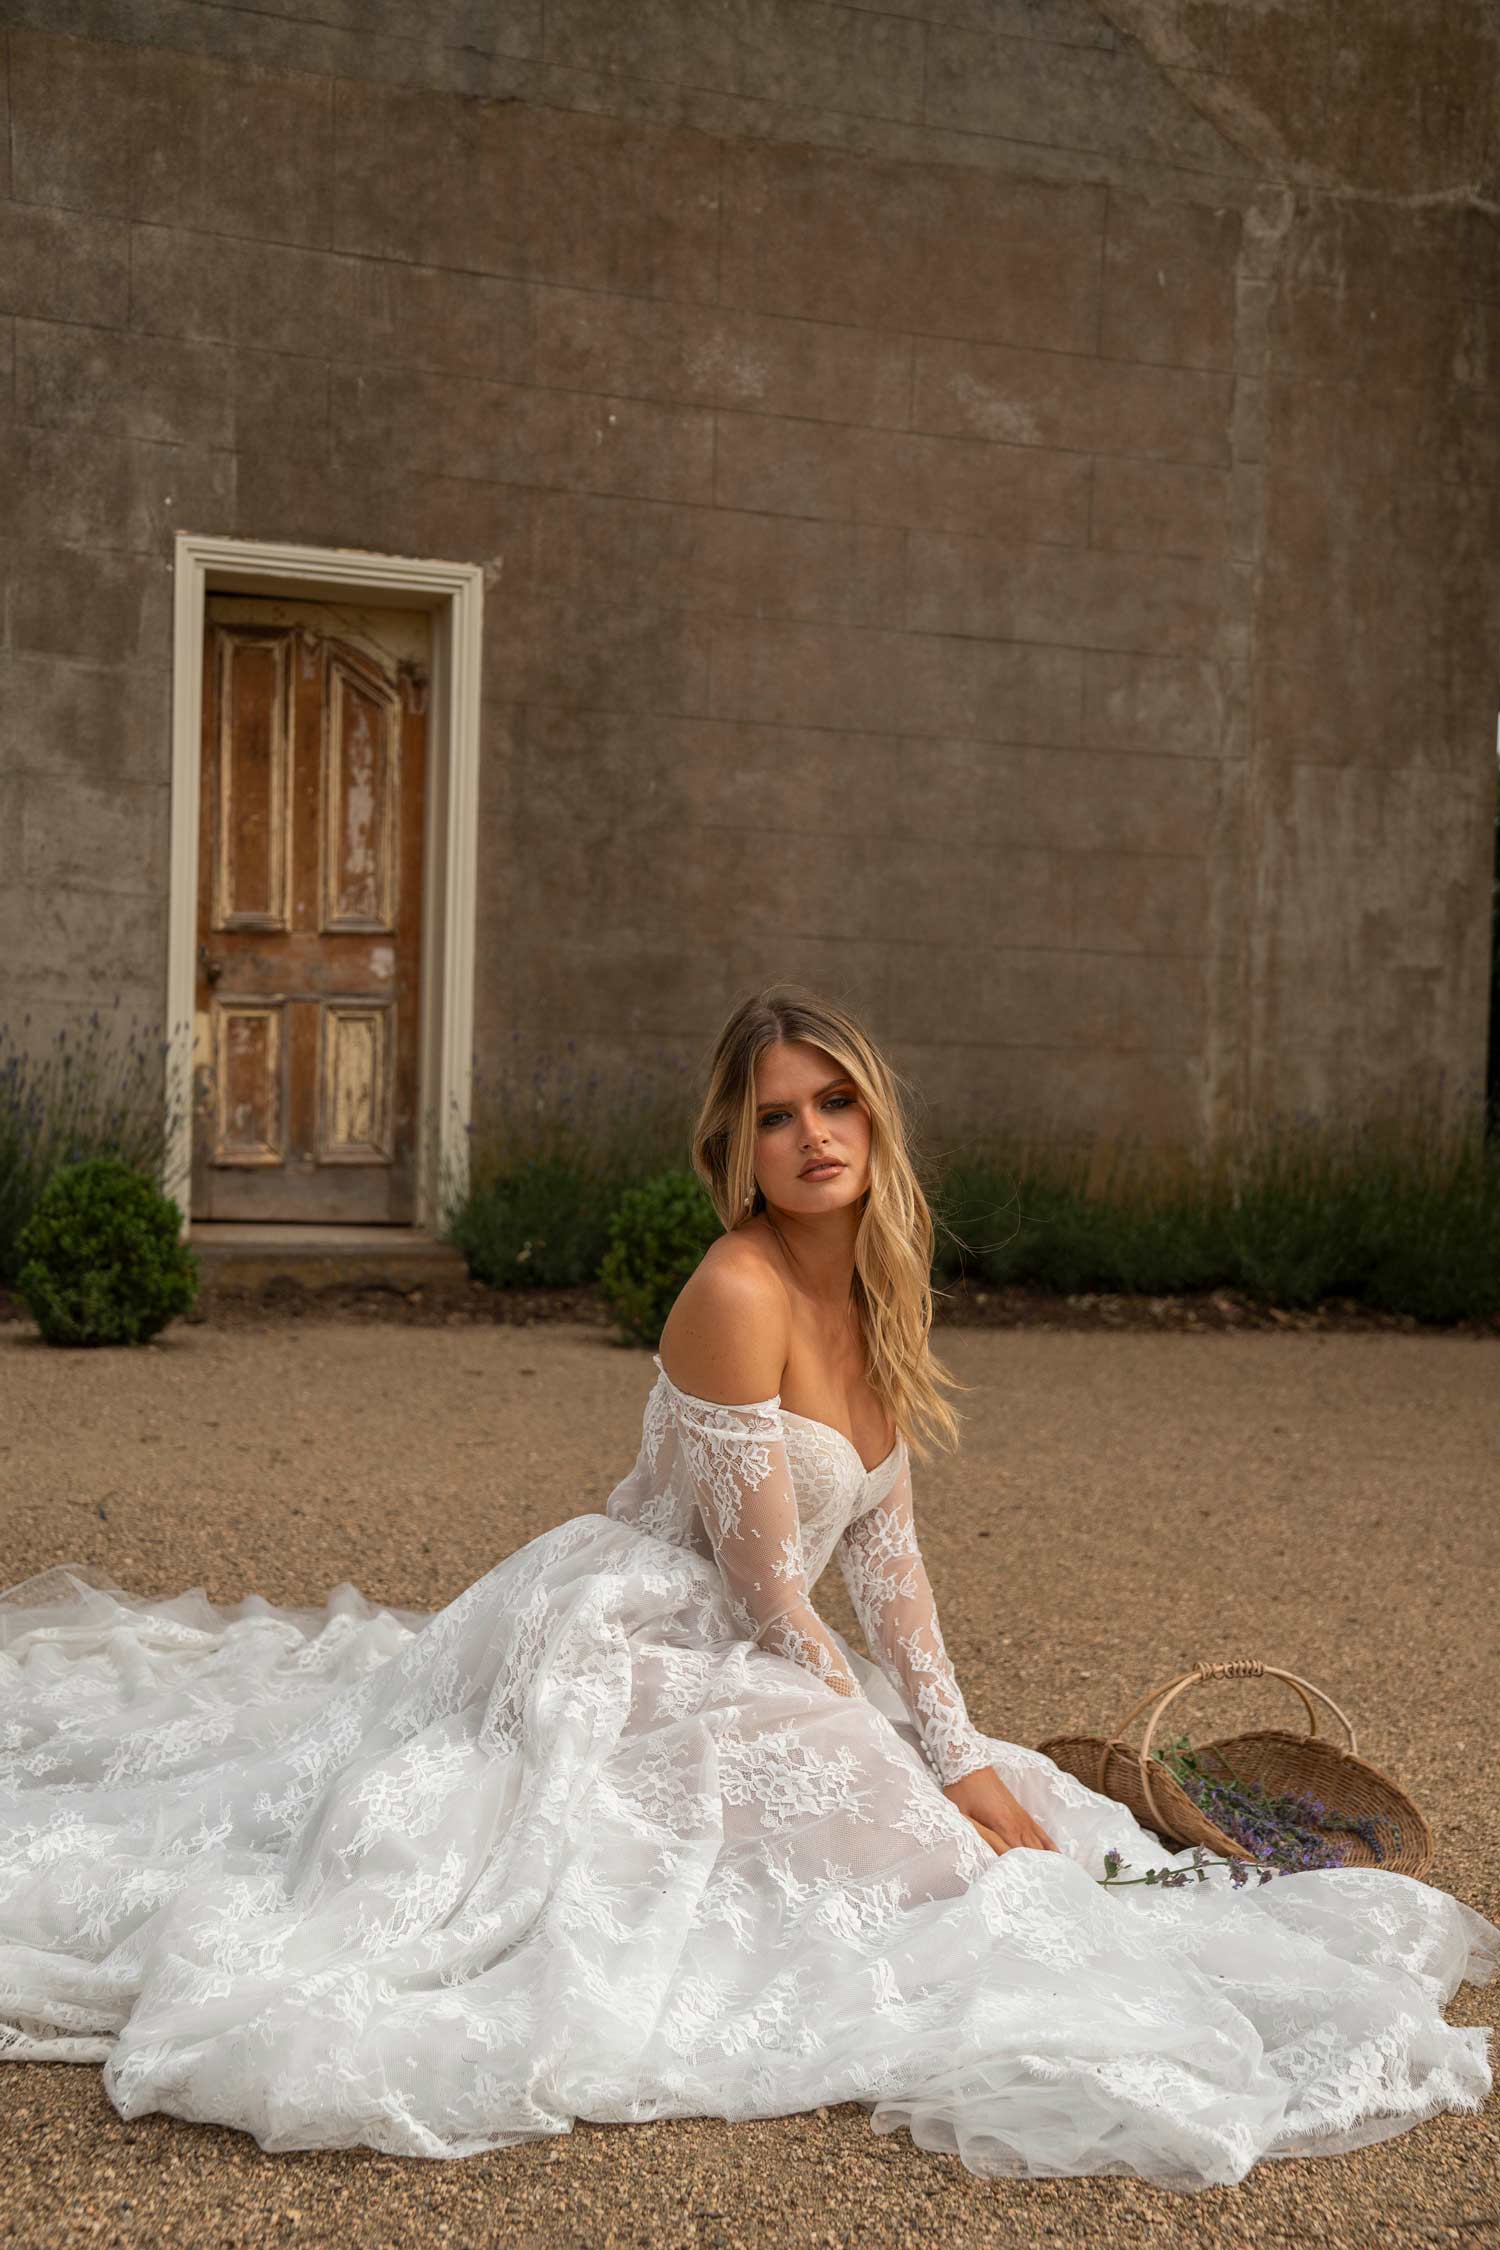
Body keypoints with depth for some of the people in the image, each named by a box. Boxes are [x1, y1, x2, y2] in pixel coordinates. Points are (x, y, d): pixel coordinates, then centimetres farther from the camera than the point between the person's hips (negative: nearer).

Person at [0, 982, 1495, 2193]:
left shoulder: (876, 1295, 5)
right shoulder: (739, 1291, -22)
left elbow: (885, 1559, 8)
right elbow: (769, 1589, -19)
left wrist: (969, 1762, 0)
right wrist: (933, 1776, -11)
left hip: (727, 1657, 9)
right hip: (627, 1651, -9)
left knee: (1011, 1815, 13)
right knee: (927, 1862, -14)